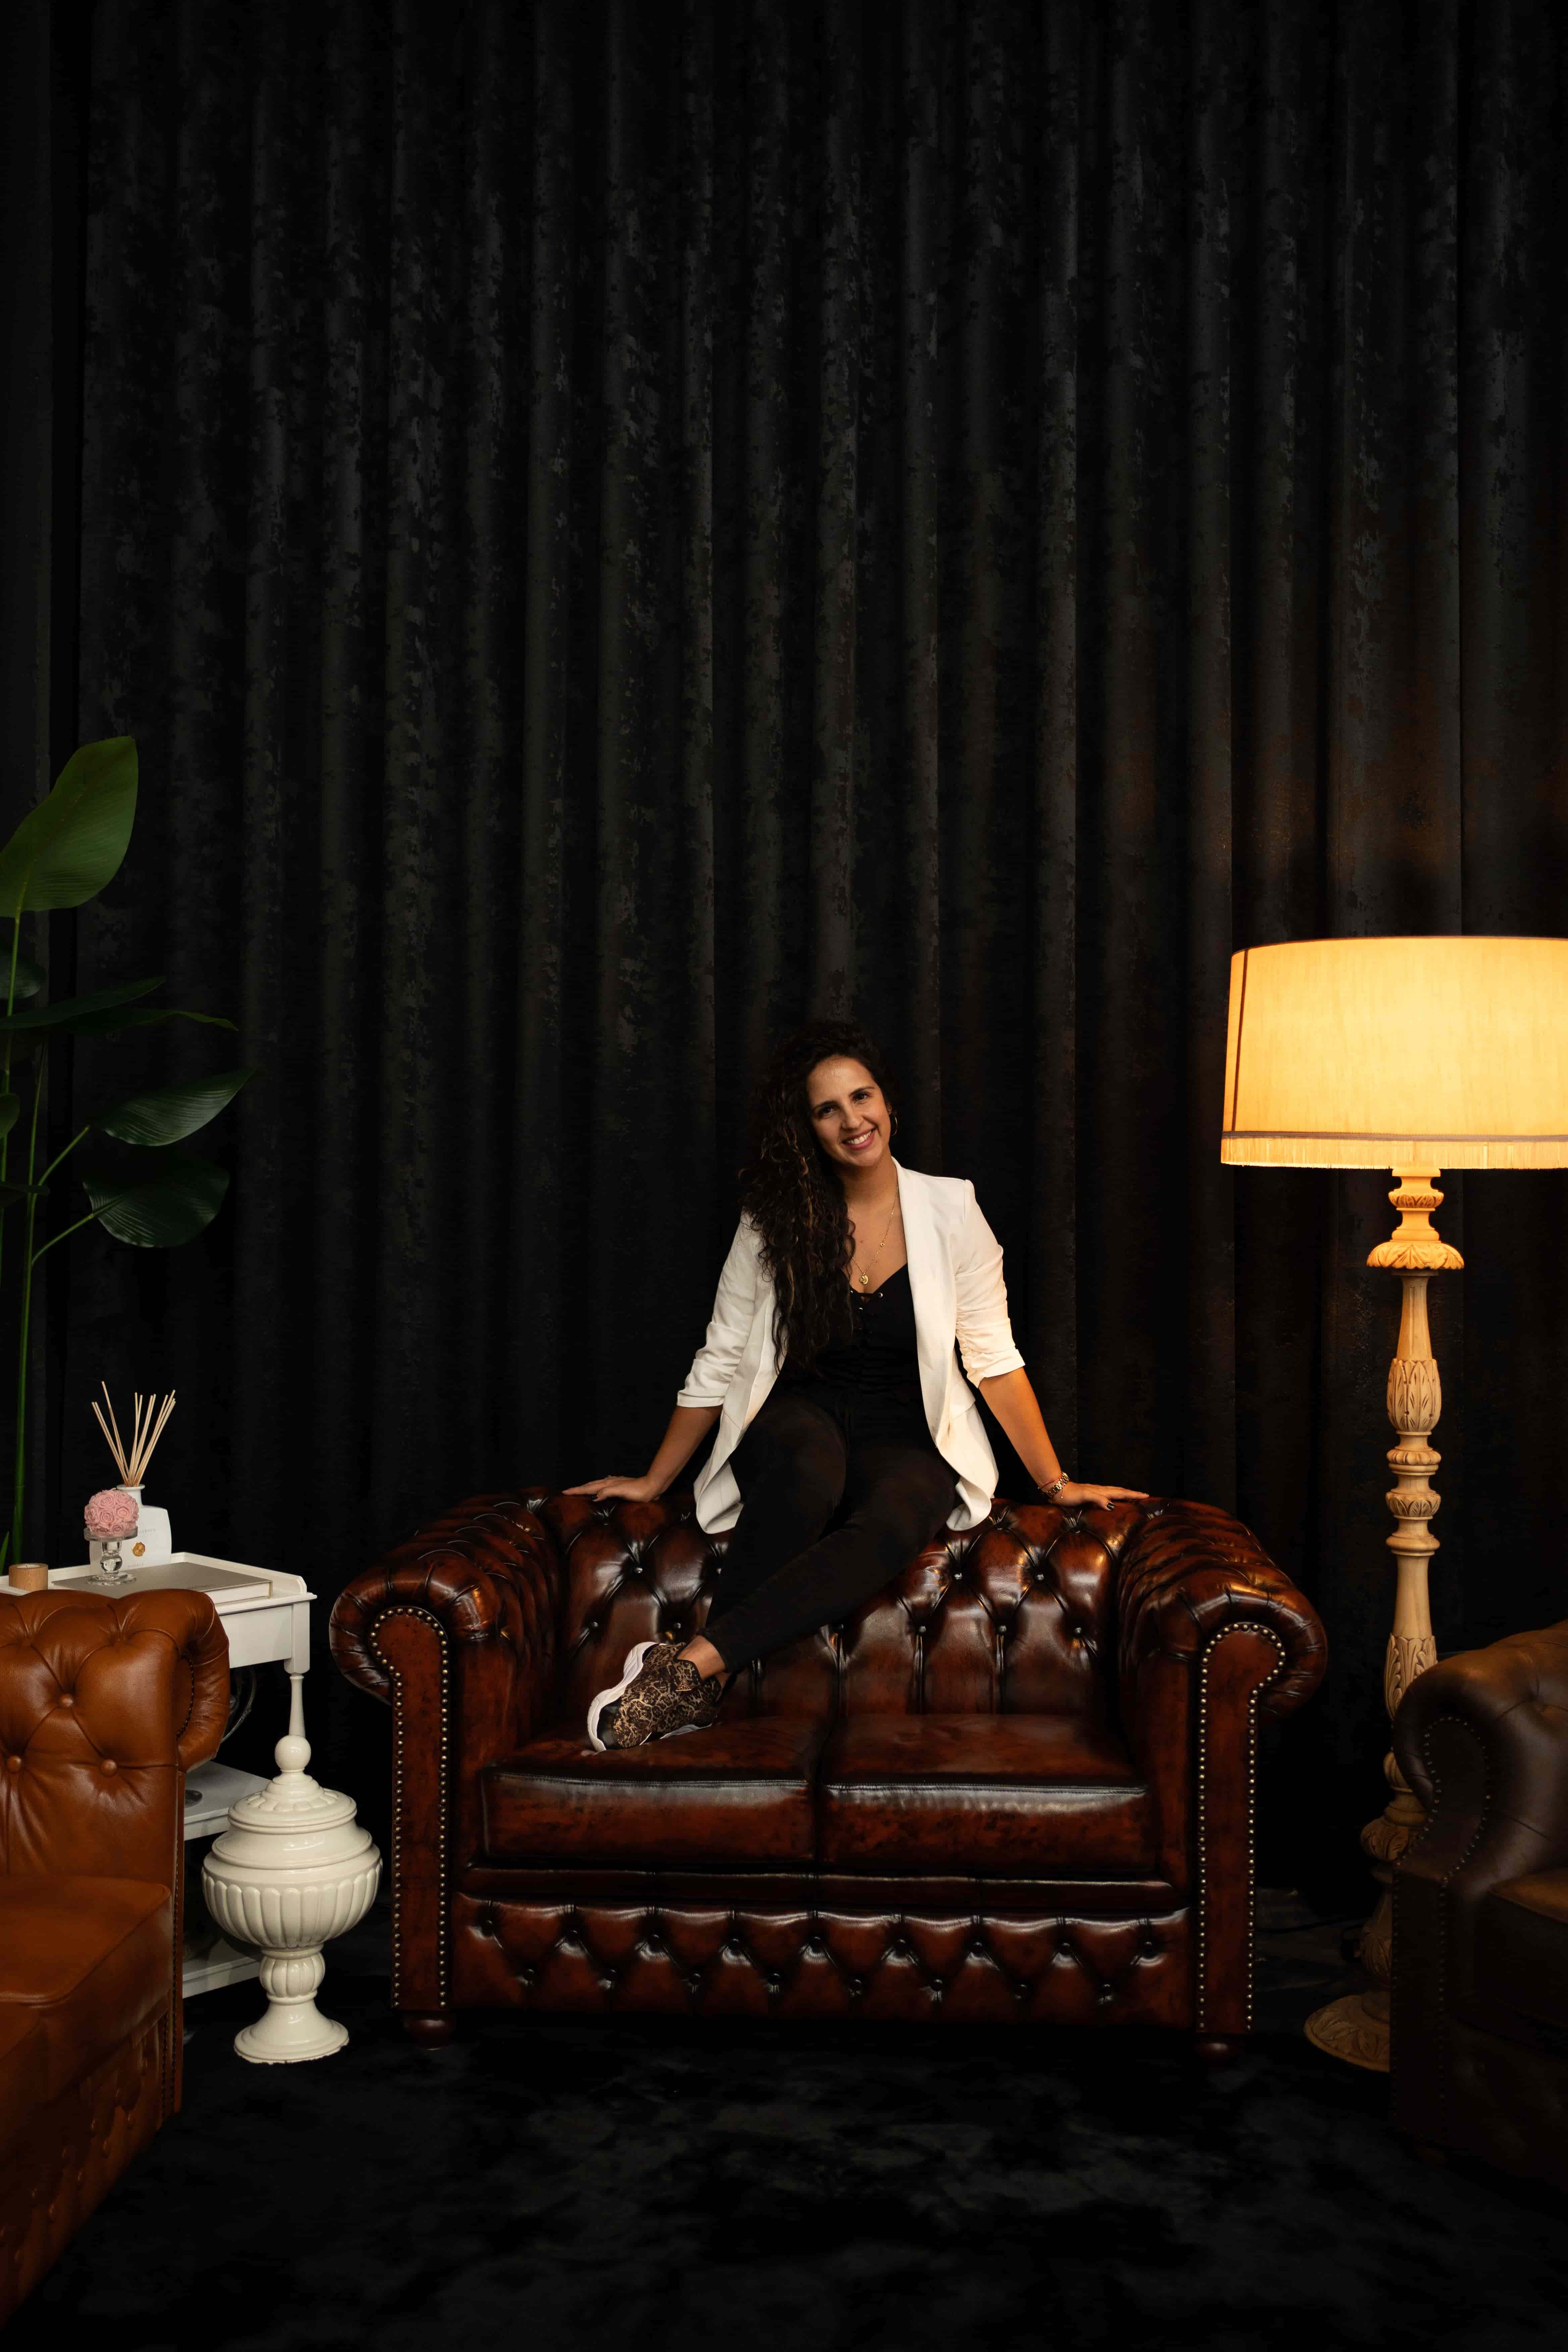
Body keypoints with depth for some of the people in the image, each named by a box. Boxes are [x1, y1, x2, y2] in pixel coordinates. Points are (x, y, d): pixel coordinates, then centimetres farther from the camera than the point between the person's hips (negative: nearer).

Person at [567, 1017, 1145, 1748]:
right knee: (811, 1465, -38)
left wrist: (1055, 1484, 2)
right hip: (801, 1421, 0)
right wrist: (653, 1482, 8)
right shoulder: (774, 1220, -1)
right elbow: (719, 1362, 6)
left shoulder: (948, 1209, -2)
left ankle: (692, 1661, -41)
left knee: (892, 1524, -36)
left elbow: (994, 1358, 2)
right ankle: (697, 1688, -36)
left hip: (906, 1440, 0)